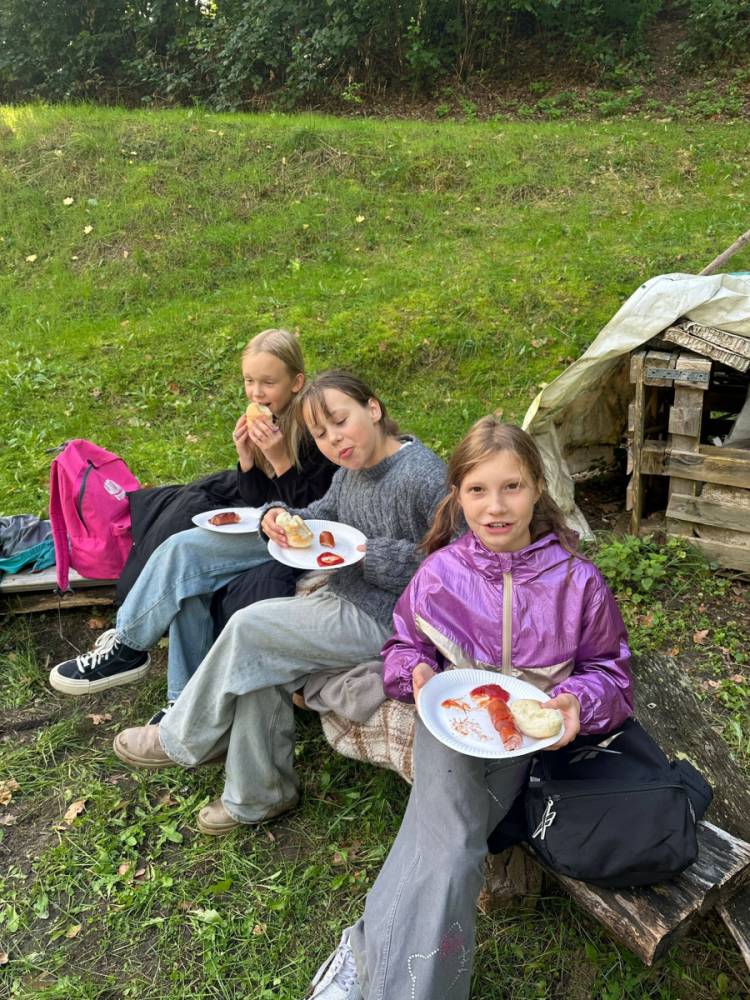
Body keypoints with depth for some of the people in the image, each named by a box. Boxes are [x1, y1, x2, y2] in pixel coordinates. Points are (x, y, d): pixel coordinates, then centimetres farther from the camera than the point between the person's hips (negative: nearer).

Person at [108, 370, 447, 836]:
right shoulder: (353, 469, 6)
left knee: (249, 628, -11)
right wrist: (283, 518, -6)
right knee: (261, 661, -6)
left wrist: (368, 554, -24)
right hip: (344, 597, 9)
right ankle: (259, 793, 12)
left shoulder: (422, 476, -23)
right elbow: (324, 515, 17)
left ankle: (180, 740, 12)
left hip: (385, 619, -9)